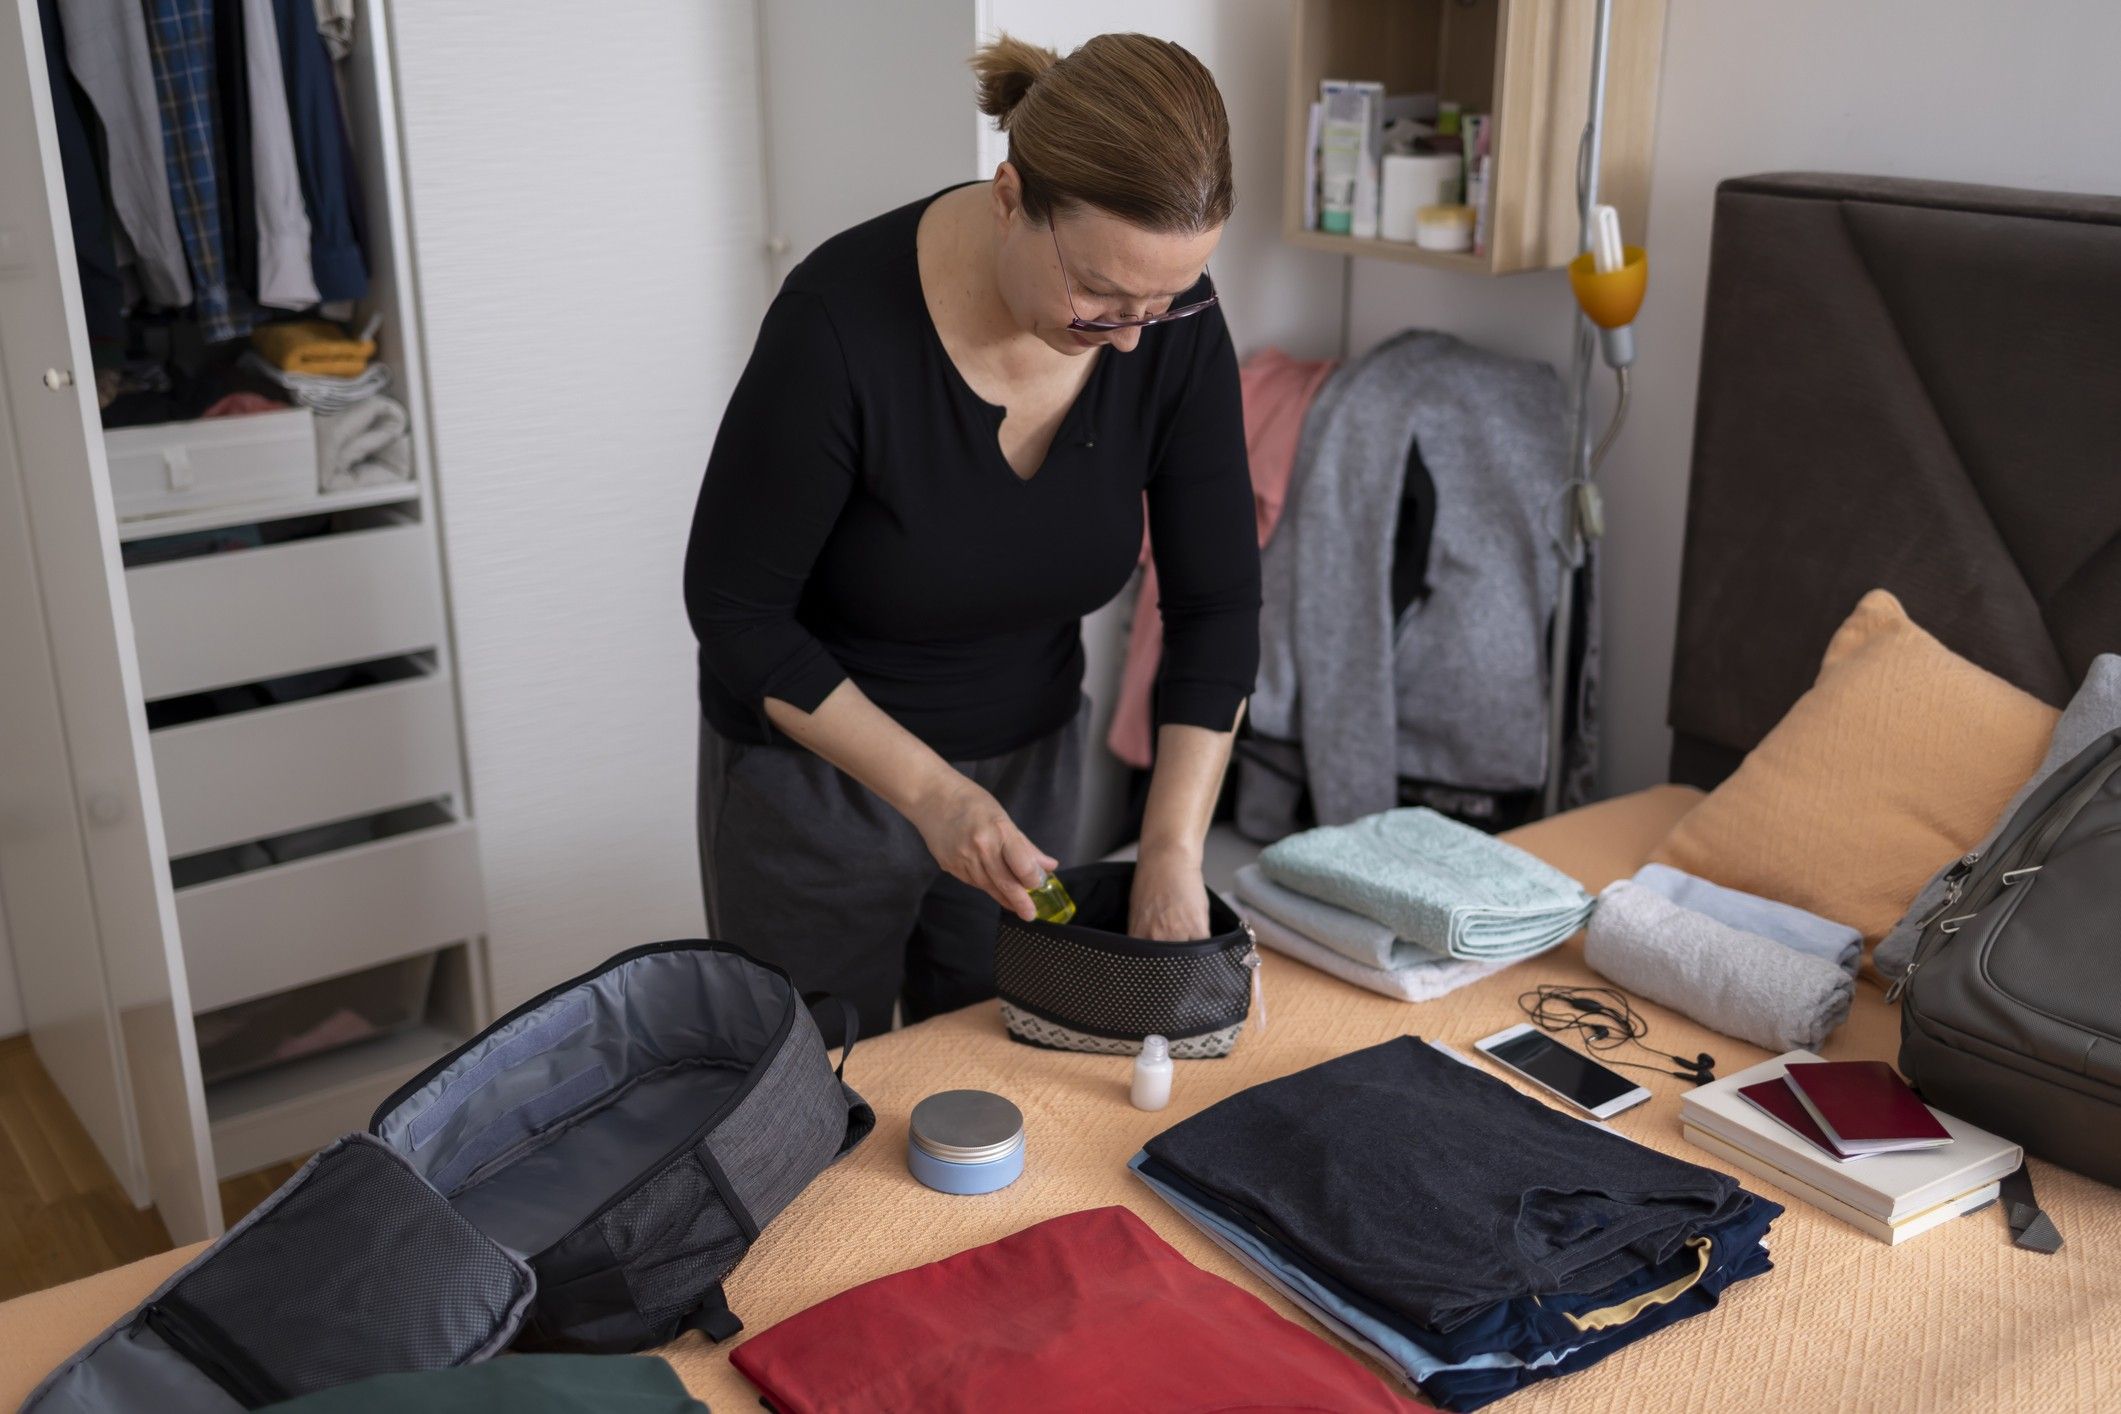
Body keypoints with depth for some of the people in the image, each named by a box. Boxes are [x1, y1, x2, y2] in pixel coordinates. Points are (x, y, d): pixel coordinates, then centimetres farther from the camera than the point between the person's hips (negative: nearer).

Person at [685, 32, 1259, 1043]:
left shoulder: (1173, 325, -16)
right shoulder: (845, 319, -28)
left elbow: (1215, 605, -9)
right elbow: (735, 608, -19)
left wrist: (1173, 851, -16)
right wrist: (930, 793, -24)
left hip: (1029, 760, 4)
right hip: (817, 777, -3)